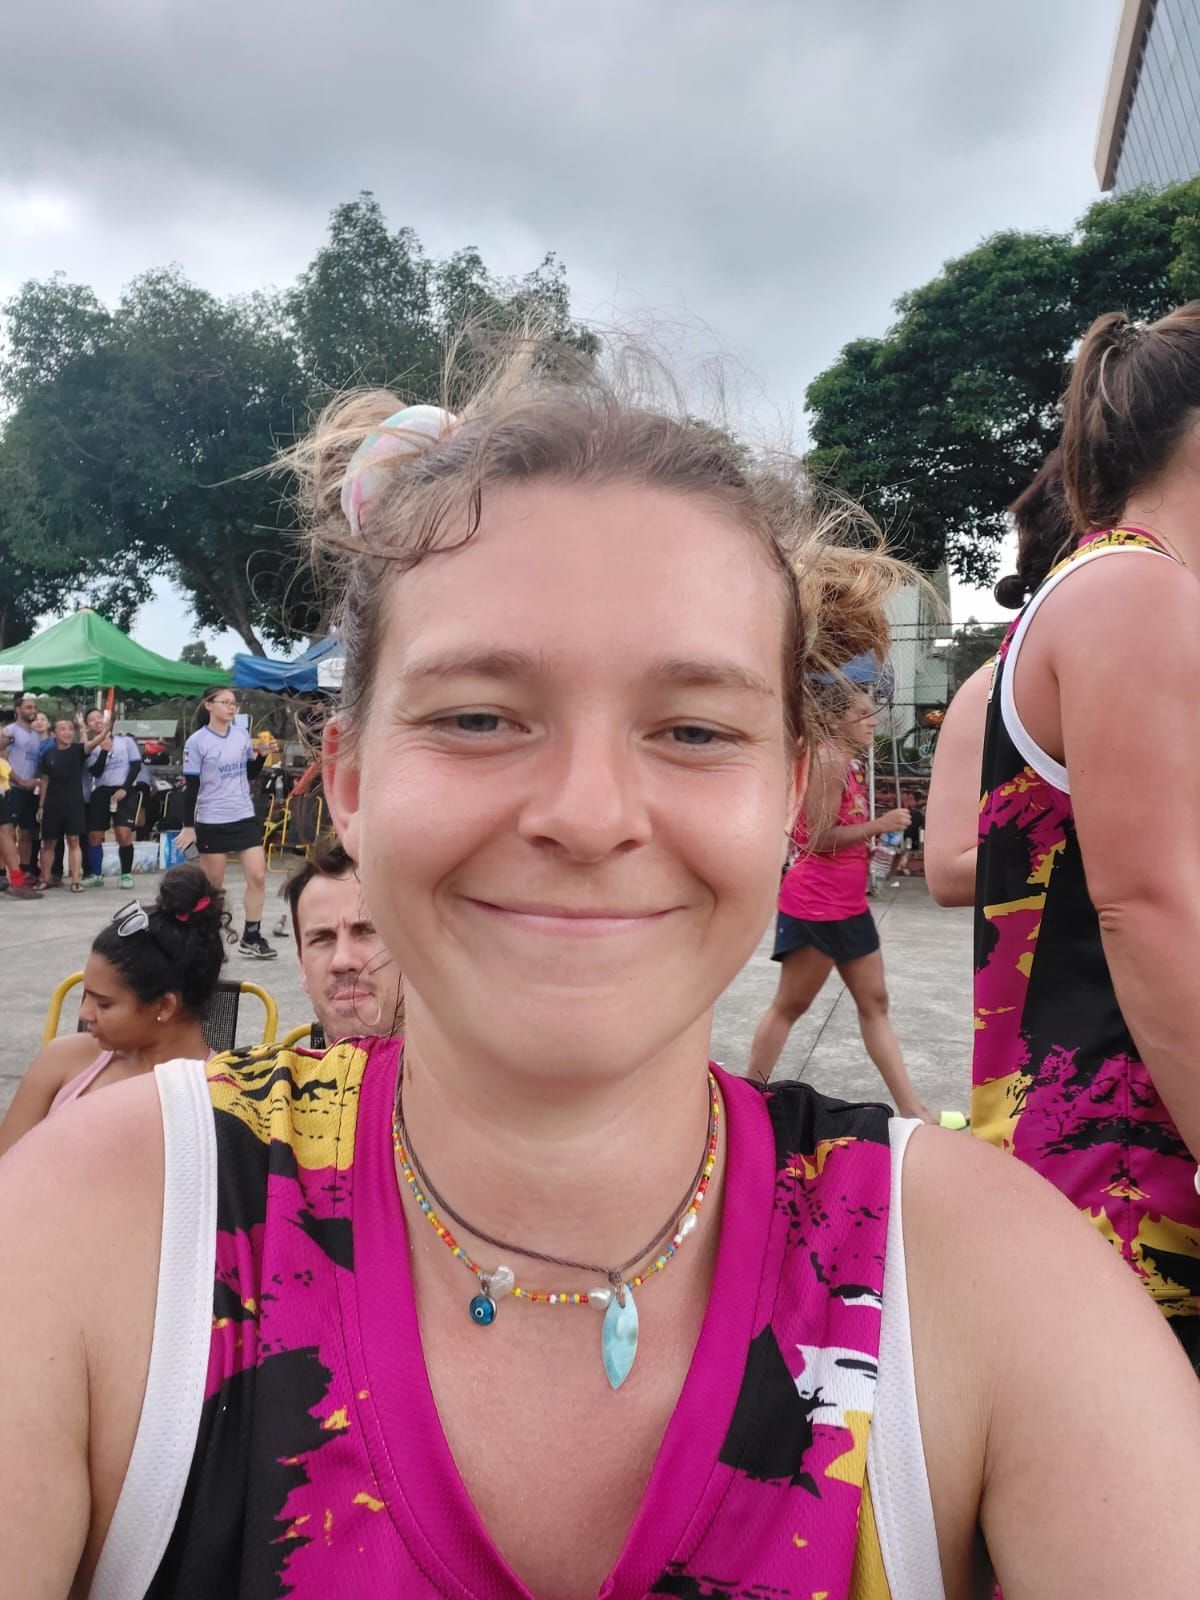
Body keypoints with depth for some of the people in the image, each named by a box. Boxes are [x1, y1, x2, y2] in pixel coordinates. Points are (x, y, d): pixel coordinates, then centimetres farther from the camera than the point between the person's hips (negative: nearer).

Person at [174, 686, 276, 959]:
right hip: (211, 822, -4)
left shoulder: (242, 734, 5)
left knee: (258, 876, -3)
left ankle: (251, 937, 8)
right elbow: (191, 787, -8)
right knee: (213, 884, 5)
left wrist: (262, 754, -2)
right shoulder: (197, 742, -9)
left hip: (244, 817, 4)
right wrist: (187, 826, -9)